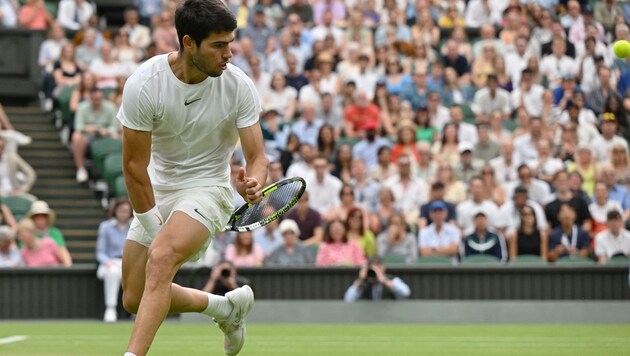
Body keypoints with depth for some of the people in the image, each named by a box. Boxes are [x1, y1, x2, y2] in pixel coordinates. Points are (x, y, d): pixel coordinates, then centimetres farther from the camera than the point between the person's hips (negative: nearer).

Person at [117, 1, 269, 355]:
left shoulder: (239, 86, -16)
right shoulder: (144, 84, -19)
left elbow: (258, 157, -12)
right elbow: (134, 165, -13)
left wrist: (253, 183, -35)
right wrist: (154, 226, -13)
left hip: (208, 189, -3)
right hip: (156, 192, 3)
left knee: (161, 258, -31)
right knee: (136, 299, 8)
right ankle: (229, 306, 30)